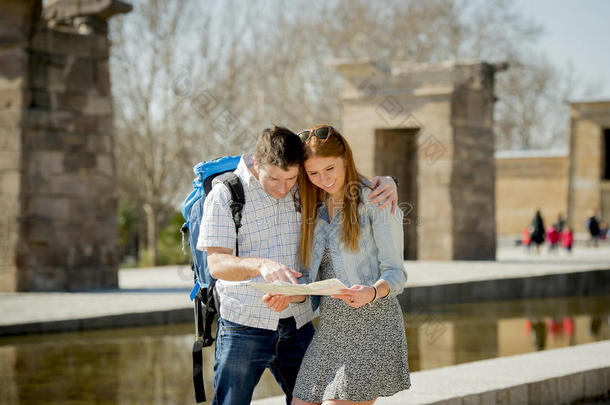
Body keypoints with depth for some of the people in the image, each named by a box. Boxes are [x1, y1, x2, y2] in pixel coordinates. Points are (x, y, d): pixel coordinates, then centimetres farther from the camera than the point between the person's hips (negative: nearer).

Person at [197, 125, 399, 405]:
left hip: (298, 325, 4)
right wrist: (262, 265, -35)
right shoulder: (225, 195, -7)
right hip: (245, 326, -4)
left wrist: (385, 183, -6)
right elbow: (216, 263, -15)